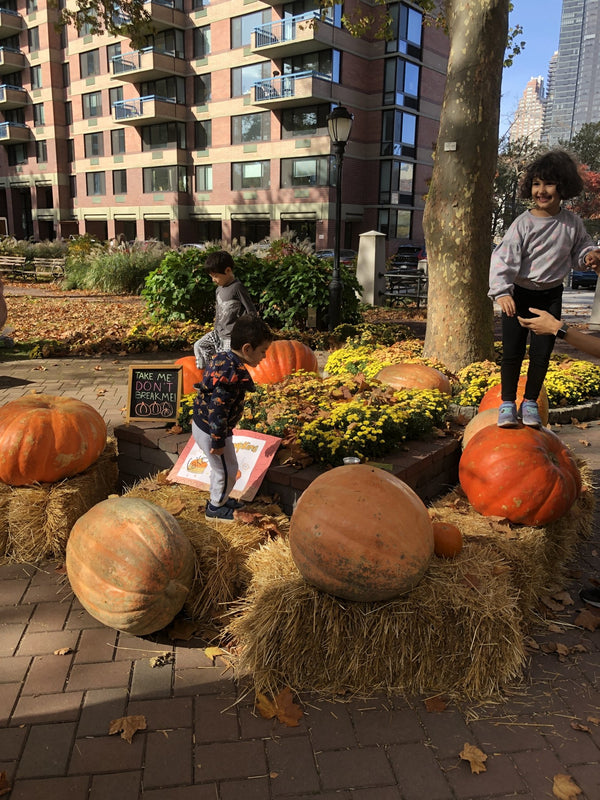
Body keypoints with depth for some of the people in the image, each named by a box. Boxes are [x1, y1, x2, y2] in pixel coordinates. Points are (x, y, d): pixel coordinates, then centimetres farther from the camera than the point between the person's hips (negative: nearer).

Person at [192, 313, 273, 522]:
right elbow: (218, 411, -30)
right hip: (211, 432, -9)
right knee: (227, 471, 12)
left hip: (201, 424, 9)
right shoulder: (232, 375, -32)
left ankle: (219, 498, 47)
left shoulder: (221, 358, -1)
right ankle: (215, 507, 32)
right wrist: (218, 441, -21)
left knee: (222, 467, 28)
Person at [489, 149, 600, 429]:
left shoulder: (572, 223, -2)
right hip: (519, 293, -2)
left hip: (550, 295, 3)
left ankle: (530, 402, 21)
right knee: (512, 351, -1)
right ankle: (507, 403, 13)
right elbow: (504, 258, -19)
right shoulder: (523, 223, -12)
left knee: (541, 352, 4)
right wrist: (502, 292, -31)